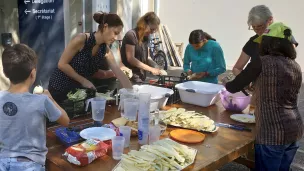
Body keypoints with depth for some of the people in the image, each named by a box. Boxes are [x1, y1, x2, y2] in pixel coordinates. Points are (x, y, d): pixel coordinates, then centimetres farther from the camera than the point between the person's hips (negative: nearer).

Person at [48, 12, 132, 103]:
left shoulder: (105, 50, -5)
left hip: (79, 90, 5)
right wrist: (83, 81, -21)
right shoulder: (81, 39, -22)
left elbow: (118, 72, -8)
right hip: (60, 89, -5)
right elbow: (62, 64, -20)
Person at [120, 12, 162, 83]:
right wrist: (151, 69, -20)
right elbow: (131, 59, -19)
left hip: (141, 78, 7)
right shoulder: (131, 35, -13)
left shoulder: (146, 37, 11)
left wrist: (156, 69, -2)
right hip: (131, 79, -7)